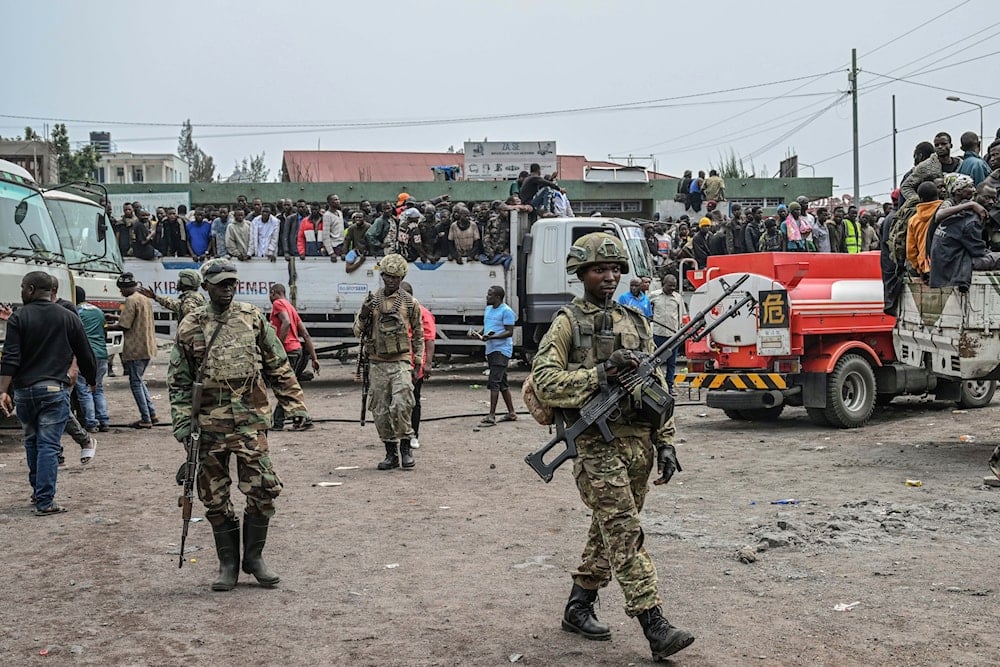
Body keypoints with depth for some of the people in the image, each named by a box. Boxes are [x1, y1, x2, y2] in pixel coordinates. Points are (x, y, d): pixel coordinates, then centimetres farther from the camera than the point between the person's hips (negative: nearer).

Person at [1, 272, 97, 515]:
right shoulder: (69, 318, 3)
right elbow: (85, 355, 7)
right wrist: (92, 381, 23)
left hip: (24, 390, 1)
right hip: (55, 389, -1)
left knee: (31, 441, 19)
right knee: (48, 445, -2)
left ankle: (38, 492, 30)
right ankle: (45, 502, -7)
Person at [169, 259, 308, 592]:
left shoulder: (253, 319, 5)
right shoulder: (190, 327, 3)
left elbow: (279, 367, 10)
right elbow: (178, 380, 7)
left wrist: (294, 404, 6)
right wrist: (182, 421, -1)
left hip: (250, 420, 0)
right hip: (209, 423, 0)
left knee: (263, 489, -6)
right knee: (215, 497, 6)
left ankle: (254, 557, 12)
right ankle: (228, 564, 19)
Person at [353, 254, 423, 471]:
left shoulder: (410, 303, 5)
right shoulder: (371, 301, 8)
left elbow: (418, 334, 13)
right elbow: (357, 332, 9)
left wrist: (418, 361, 8)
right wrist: (364, 314, -10)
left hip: (401, 362, -2)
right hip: (378, 363, 3)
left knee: (401, 406, -17)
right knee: (381, 412, 4)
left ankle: (405, 449, -1)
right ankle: (391, 453, 15)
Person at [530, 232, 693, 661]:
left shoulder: (636, 322, 16)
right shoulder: (567, 322, -1)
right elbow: (544, 381, -12)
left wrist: (665, 443, 9)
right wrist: (601, 374, -19)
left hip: (639, 444, 6)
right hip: (596, 444, -6)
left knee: (607, 532, 13)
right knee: (625, 534, -11)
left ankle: (578, 608, 28)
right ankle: (655, 628, -13)